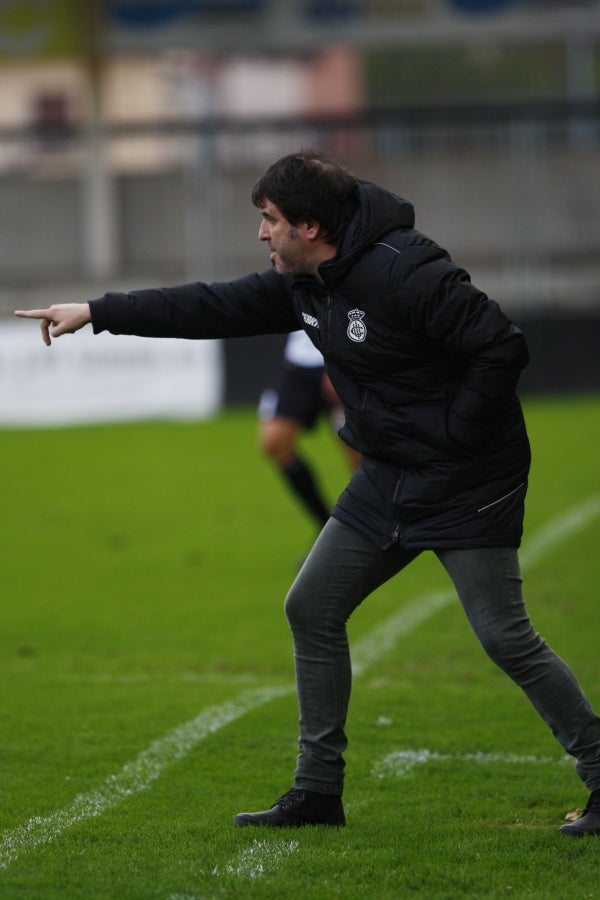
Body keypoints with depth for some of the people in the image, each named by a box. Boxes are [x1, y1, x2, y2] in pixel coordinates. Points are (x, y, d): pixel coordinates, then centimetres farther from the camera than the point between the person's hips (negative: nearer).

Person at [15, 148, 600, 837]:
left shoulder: (406, 274, -23)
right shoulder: (303, 283, 4)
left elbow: (502, 349, -25)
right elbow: (214, 308, 12)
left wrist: (453, 435, -19)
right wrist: (97, 312, 11)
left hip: (466, 486, -9)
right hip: (386, 482, 9)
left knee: (506, 638, -12)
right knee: (311, 610, 9)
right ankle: (317, 791, 16)